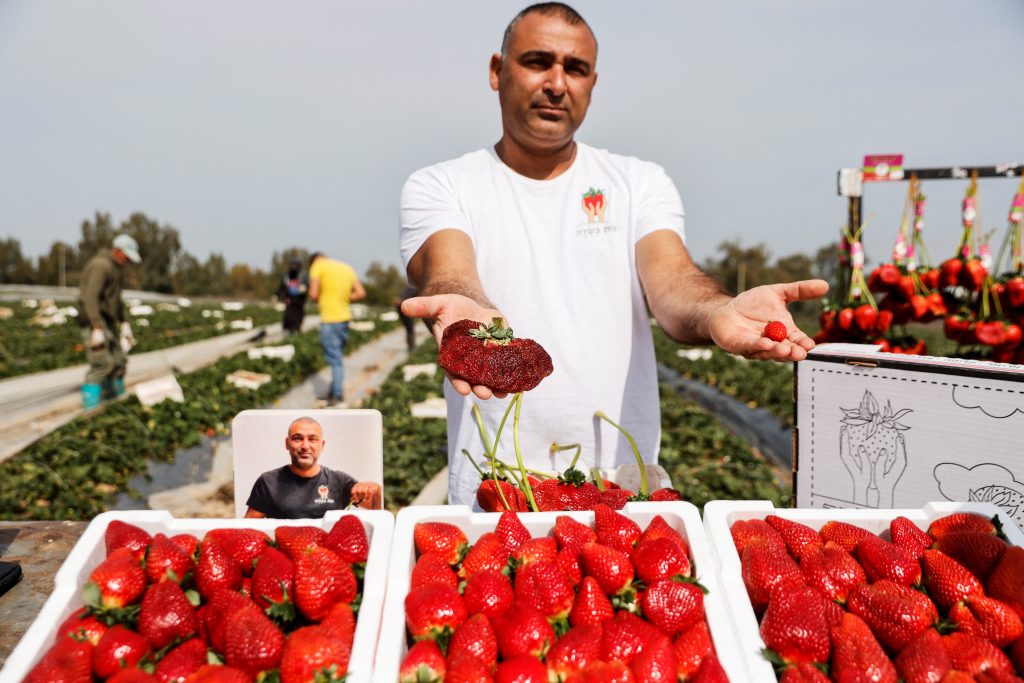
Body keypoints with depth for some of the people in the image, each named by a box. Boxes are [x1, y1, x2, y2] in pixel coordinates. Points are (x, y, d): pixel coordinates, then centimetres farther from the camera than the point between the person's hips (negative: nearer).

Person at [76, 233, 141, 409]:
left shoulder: (114, 268, 16)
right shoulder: (100, 265, -16)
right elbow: (90, 298, -25)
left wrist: (124, 323, 21)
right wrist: (97, 329, -29)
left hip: (107, 322, 10)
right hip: (94, 322, -10)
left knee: (119, 361, 7)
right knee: (102, 364, -14)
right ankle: (90, 406, -10)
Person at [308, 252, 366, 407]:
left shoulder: (318, 266, -5)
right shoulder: (347, 267, 12)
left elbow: (313, 294, -12)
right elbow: (361, 293, 7)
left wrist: (320, 300, 8)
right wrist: (344, 298, 13)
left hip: (329, 320, -6)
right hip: (345, 318, 6)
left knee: (335, 359, -1)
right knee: (338, 357, 16)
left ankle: (338, 395, 3)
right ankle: (334, 392, 24)